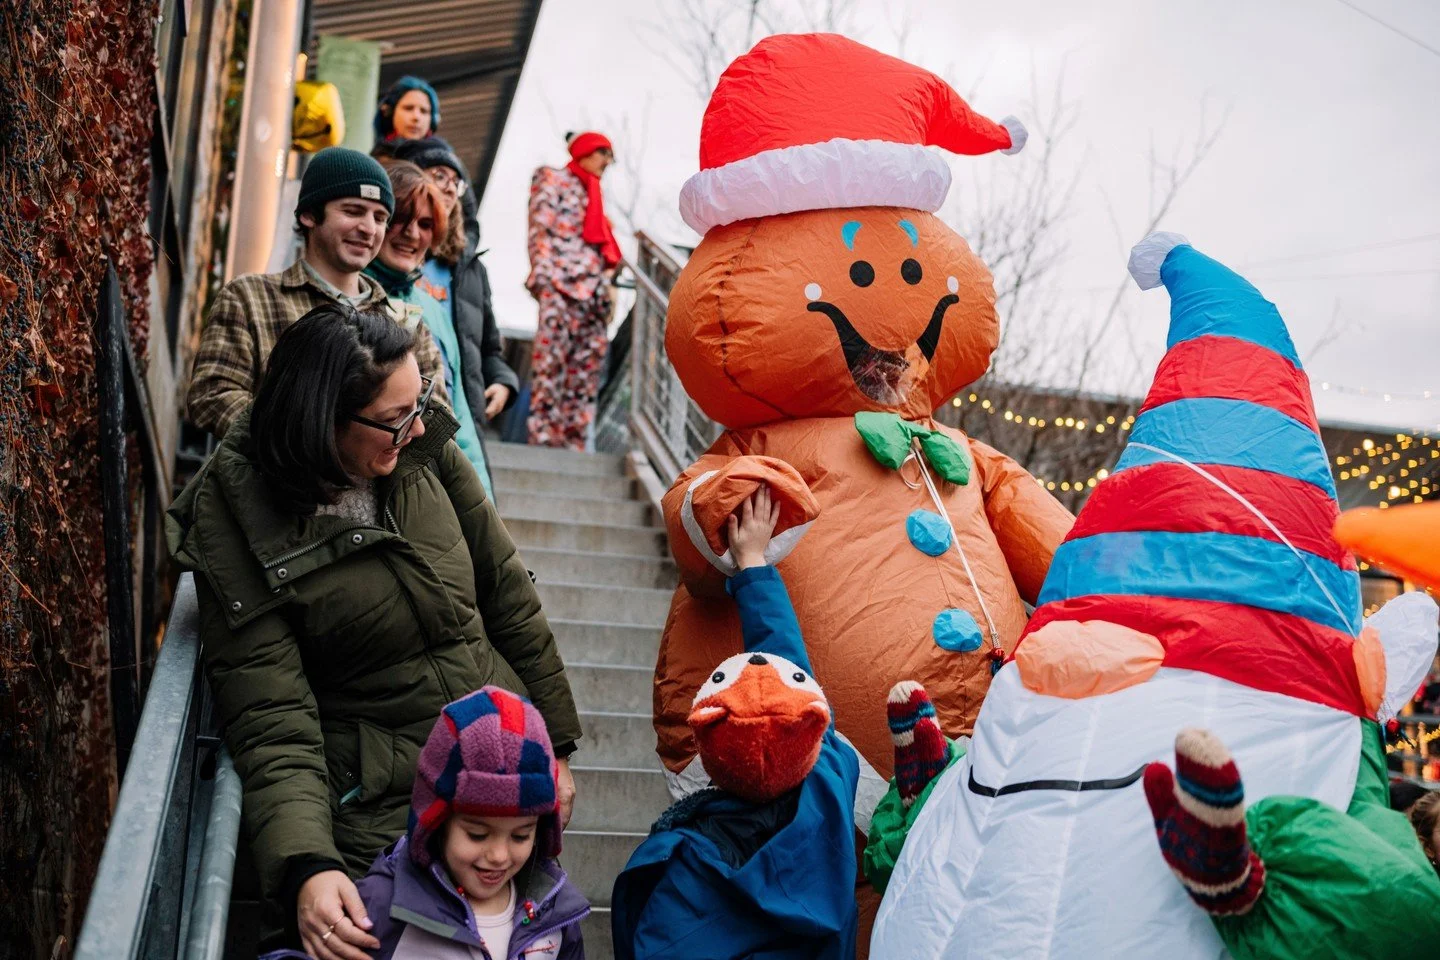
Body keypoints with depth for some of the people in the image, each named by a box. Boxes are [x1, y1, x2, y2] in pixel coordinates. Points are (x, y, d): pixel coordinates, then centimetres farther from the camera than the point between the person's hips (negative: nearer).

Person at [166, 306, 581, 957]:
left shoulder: (427, 452, -6)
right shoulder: (238, 516, -16)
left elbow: (509, 596, 3)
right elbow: (272, 723, -18)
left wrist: (556, 744, 7)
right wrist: (306, 867, -32)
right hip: (381, 809, -4)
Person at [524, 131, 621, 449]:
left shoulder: (592, 193, 28)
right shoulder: (553, 179, 7)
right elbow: (541, 229, -4)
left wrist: (606, 286, 14)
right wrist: (544, 273, -16)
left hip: (591, 288, 8)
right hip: (561, 283, -7)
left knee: (587, 363, 1)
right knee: (552, 356, -13)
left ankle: (573, 437, 2)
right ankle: (543, 432, -13)